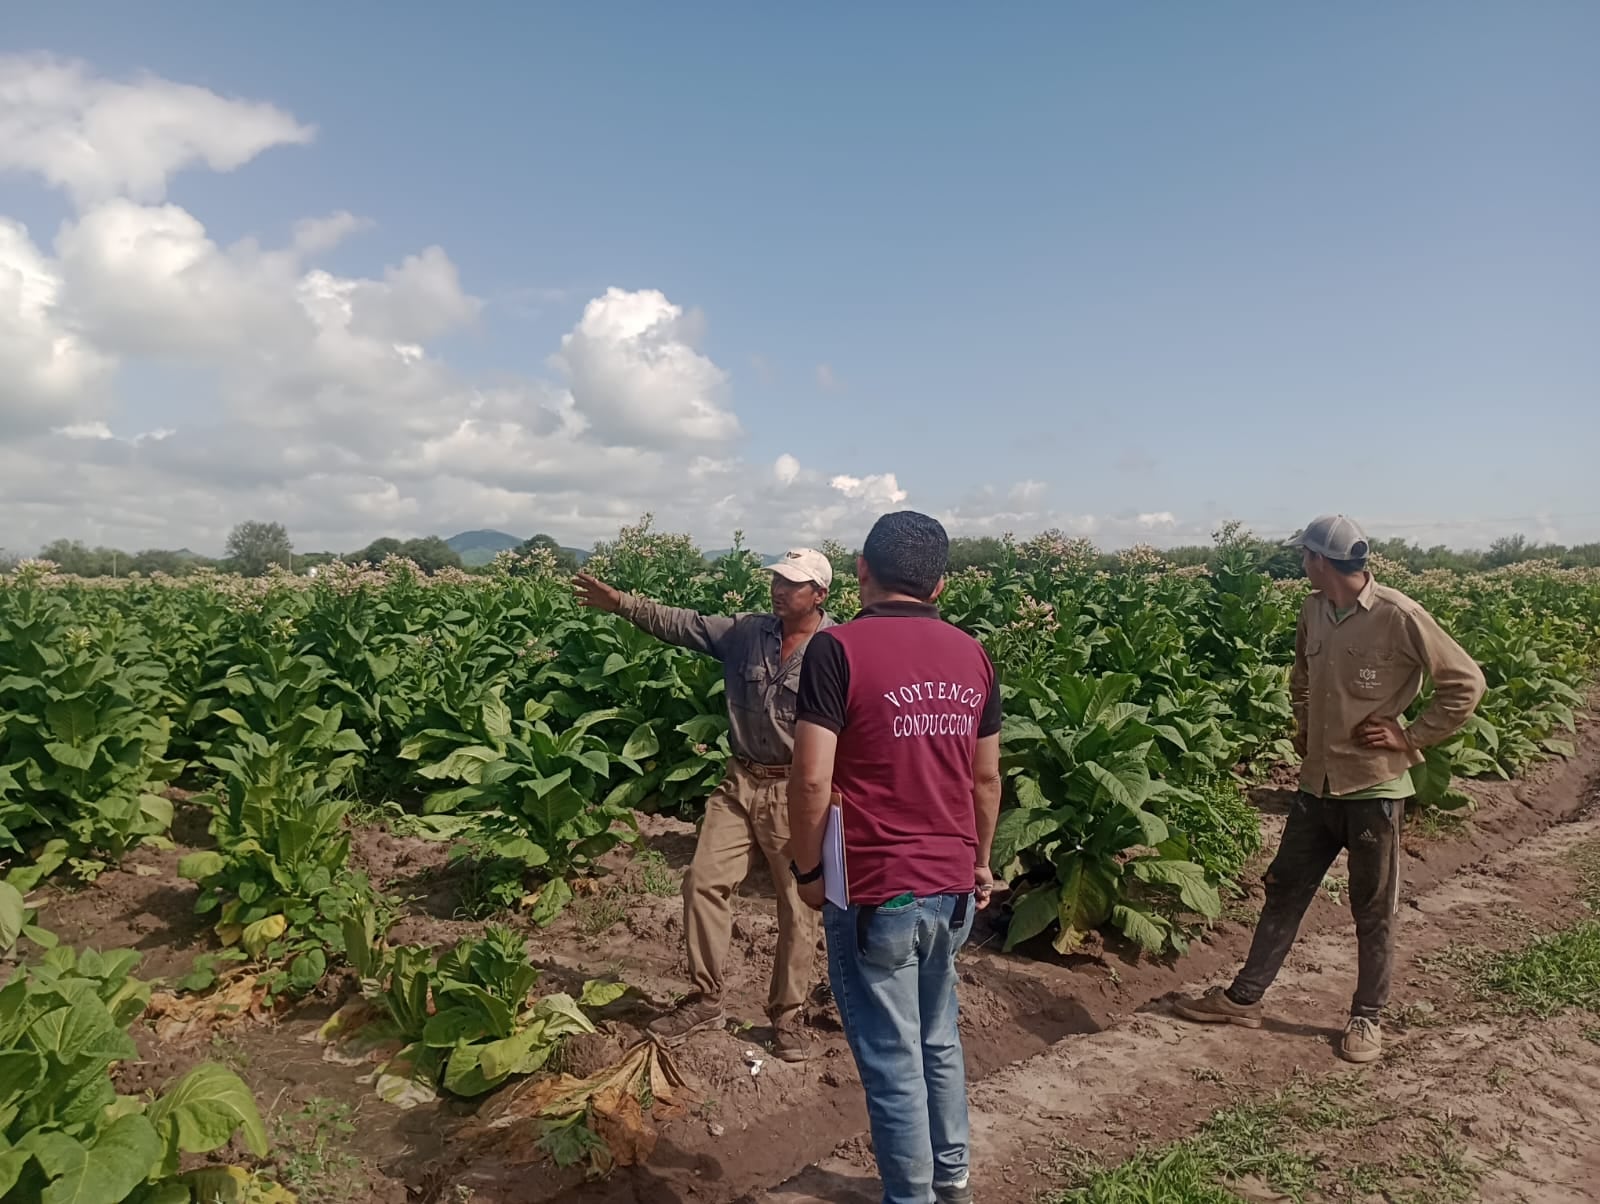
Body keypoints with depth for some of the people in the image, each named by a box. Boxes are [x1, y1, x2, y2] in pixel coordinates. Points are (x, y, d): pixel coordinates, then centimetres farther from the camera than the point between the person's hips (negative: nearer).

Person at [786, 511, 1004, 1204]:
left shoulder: (838, 649, -15)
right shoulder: (972, 656, 3)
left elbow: (812, 779, -18)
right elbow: (986, 777, 10)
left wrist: (807, 869, -3)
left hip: (874, 893, -6)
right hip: (952, 888, 6)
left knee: (892, 1061, 9)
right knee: (939, 1038, 24)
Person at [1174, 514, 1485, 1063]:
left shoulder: (1399, 617, -18)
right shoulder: (1313, 610, 2)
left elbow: (1466, 683, -12)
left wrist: (1411, 736, -12)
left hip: (1374, 787, -6)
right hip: (1316, 784, 6)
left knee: (1373, 911, 10)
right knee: (1284, 890, 13)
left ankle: (1367, 1017, 28)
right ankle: (1244, 997, 24)